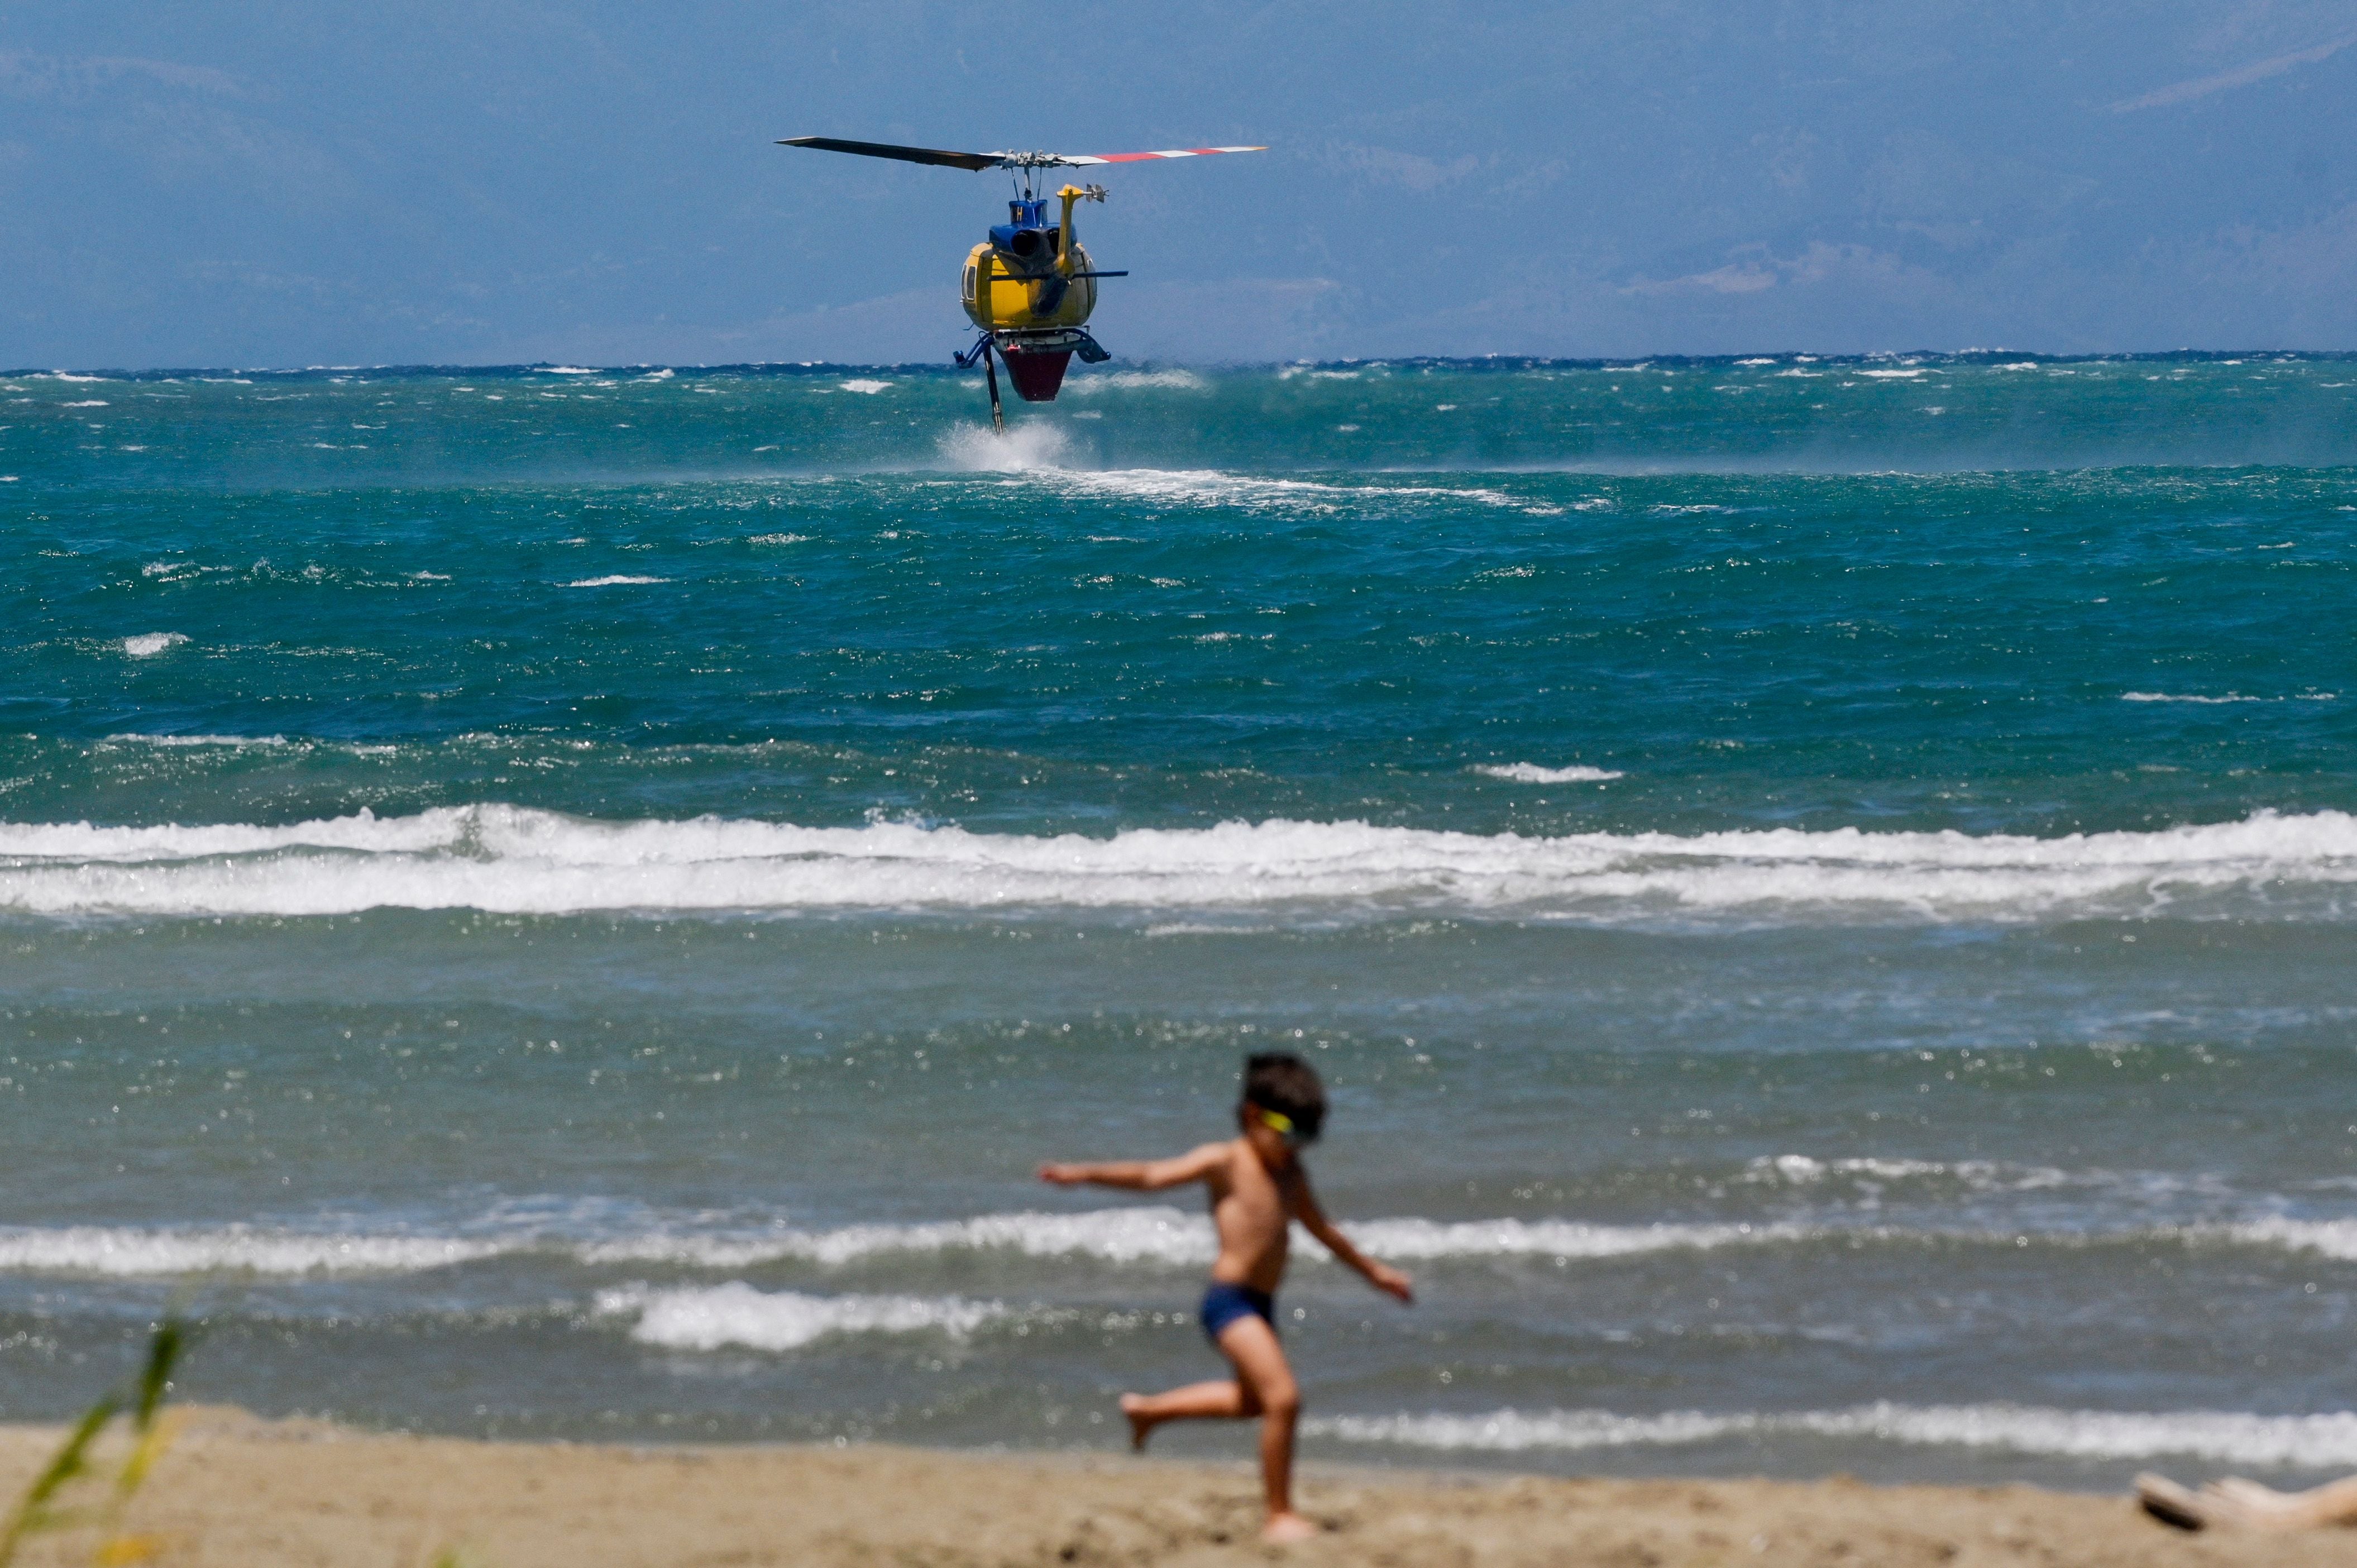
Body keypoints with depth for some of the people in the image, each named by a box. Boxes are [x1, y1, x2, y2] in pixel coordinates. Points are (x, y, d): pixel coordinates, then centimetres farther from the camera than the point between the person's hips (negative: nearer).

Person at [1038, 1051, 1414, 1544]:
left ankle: (1148, 1409, 48)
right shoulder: (1225, 1162, -8)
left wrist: (1372, 1269, 36)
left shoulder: (1291, 1174, 14)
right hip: (1229, 1298, -9)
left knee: (1251, 1400, 29)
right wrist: (1085, 1175, -23)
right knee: (1283, 1398, -21)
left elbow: (1321, 1228, 28)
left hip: (1261, 1304, 9)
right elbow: (1153, 1176, -13)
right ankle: (1280, 1516, -13)